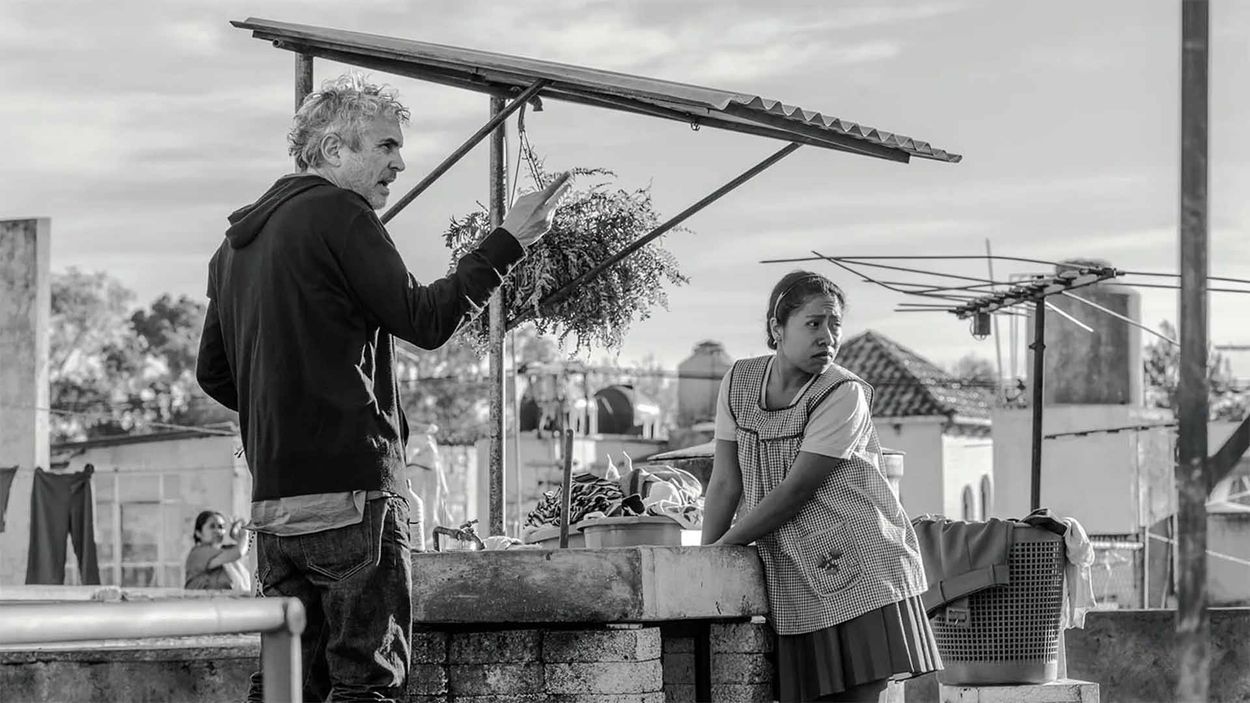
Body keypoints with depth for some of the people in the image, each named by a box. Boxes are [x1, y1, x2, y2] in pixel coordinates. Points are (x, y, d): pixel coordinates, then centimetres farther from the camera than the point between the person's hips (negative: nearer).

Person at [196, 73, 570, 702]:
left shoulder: (239, 237, 17)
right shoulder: (338, 213, -8)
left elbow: (214, 374, 21)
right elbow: (425, 320, -12)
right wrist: (509, 240, -6)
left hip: (272, 501, 8)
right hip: (351, 487, -8)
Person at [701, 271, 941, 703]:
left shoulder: (844, 395, -13)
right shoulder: (739, 382, 3)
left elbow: (794, 492, -15)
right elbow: (725, 483, 5)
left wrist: (722, 547, -9)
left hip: (861, 566, -4)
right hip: (793, 579, 4)